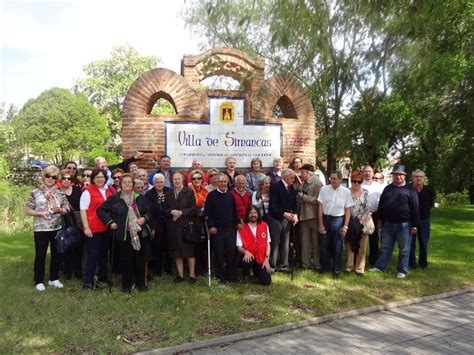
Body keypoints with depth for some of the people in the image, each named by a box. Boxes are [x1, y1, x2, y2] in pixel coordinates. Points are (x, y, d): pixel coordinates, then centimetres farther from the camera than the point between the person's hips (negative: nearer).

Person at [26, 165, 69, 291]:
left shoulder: (60, 193, 3)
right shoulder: (35, 193, -3)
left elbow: (66, 210, 7)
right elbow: (28, 211, -1)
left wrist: (60, 209, -14)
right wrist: (40, 213, -17)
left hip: (57, 229, 3)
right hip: (40, 229, -3)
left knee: (56, 254, 11)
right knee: (40, 255, 5)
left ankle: (54, 278, 26)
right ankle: (39, 281, 19)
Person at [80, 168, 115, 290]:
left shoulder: (110, 191, 10)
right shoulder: (88, 191, -7)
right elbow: (83, 210, -10)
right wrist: (86, 227, -15)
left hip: (106, 227, 6)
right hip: (93, 229, -6)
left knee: (104, 253, 16)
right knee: (93, 254, -2)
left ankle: (103, 276, 30)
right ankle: (88, 280, 9)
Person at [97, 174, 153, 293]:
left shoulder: (140, 198, 8)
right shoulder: (114, 198, -1)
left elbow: (149, 211, 14)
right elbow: (100, 210, 0)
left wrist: (144, 218, -6)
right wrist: (110, 222, -7)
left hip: (140, 233, 3)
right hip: (123, 234, -2)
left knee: (140, 259, 8)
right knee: (125, 260, 3)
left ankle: (140, 283, 22)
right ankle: (126, 285, 18)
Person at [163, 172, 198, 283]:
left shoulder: (189, 192, -1)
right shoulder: (168, 194, 11)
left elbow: (194, 209, -5)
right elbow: (164, 209, 8)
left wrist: (181, 212, -14)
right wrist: (172, 212, -12)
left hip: (186, 225, -3)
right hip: (173, 226, 3)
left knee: (189, 250, 0)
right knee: (176, 251, 6)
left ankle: (192, 274, 9)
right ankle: (180, 274, 15)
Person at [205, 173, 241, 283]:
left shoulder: (230, 195, 11)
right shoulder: (211, 195, -4)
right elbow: (207, 212, -6)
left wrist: (237, 222, 13)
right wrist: (211, 226, -12)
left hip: (230, 228, 4)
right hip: (217, 229, -4)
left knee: (231, 252, 4)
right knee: (219, 253, 3)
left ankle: (231, 274, 18)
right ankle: (220, 276, 15)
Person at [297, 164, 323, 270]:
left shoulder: (317, 183, -13)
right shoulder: (304, 183, 11)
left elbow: (316, 200, -21)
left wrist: (303, 196, -15)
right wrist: (299, 196, 2)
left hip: (314, 216, -8)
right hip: (304, 215, 8)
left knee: (316, 241, 5)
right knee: (305, 241, 11)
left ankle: (317, 263, 16)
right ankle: (306, 263, 20)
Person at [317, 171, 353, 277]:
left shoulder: (346, 191, -4)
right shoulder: (324, 189, -4)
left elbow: (348, 210, 0)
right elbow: (320, 207, -2)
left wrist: (345, 226, -3)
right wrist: (321, 224, -4)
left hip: (338, 220, -1)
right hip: (325, 218, 1)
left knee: (337, 247, 9)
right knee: (324, 245, 10)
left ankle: (336, 269, 25)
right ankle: (325, 267, 28)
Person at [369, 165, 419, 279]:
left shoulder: (410, 190, -4)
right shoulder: (387, 188, 8)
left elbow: (415, 209, -6)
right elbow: (381, 205, 13)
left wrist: (414, 225, -9)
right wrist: (380, 220, 10)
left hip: (404, 224, -3)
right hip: (388, 223, 3)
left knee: (404, 249, 6)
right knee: (385, 247, 10)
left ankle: (402, 270, 16)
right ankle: (380, 266, 16)